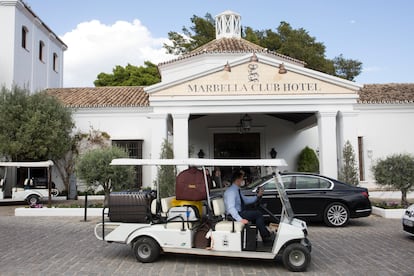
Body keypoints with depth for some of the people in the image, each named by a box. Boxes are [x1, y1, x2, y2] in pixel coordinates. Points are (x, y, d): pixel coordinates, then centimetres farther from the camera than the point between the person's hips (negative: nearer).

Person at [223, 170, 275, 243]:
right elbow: (231, 208, -27)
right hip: (234, 215, -10)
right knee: (258, 213, -11)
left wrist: (257, 196, 11)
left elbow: (245, 200, 22)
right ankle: (266, 237, -1)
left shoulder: (237, 190, 12)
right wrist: (240, 219, -32)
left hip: (240, 213, 10)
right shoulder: (231, 191, -18)